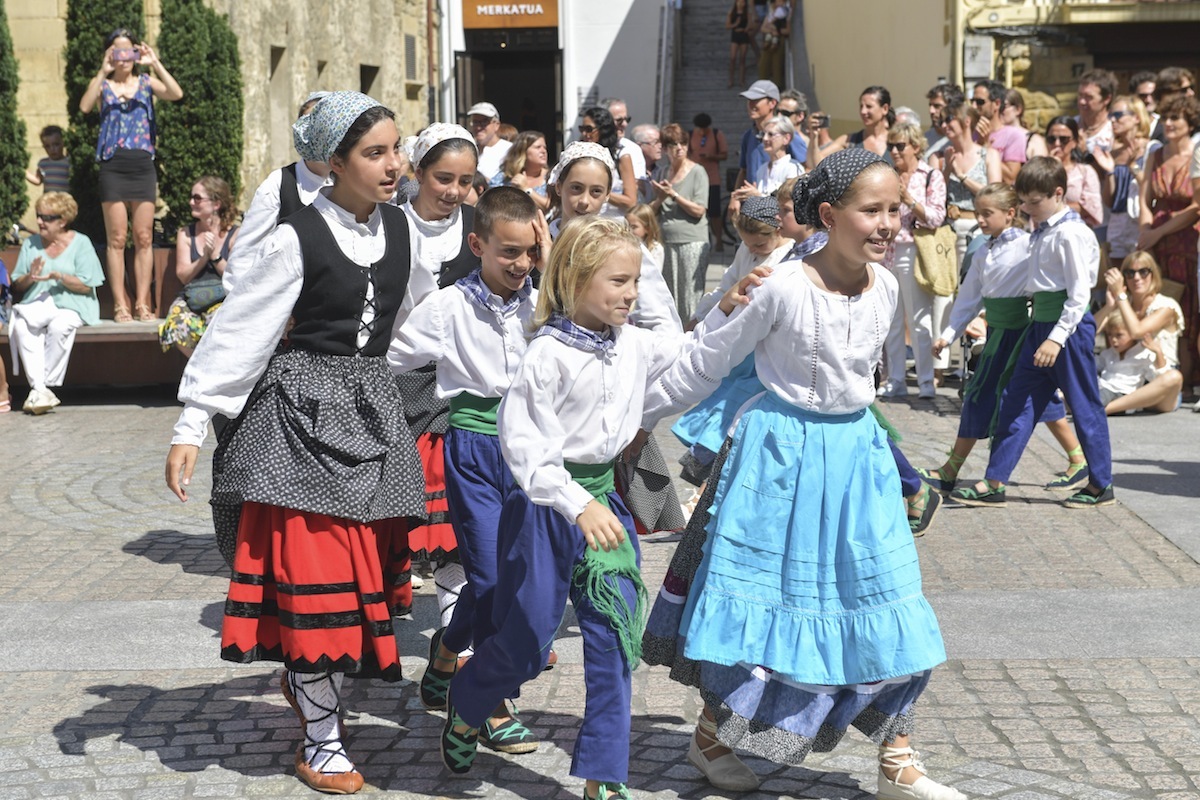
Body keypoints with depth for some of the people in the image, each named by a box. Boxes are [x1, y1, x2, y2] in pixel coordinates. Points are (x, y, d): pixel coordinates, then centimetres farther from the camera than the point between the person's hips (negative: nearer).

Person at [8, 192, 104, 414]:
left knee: (59, 326, -37)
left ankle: (46, 386, -25)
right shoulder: (30, 244, 15)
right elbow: (17, 286, 11)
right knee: (21, 326, -31)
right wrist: (30, 277, -11)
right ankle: (39, 388, -35)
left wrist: (58, 276, -18)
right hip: (36, 303, 3)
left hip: (71, 306, -3)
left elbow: (86, 286, -6)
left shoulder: (80, 243, 3)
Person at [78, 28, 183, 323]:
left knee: (144, 239, 1)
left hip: (143, 166, 1)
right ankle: (119, 304, 0)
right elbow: (85, 106, -13)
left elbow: (176, 94, -9)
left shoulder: (146, 82, 10)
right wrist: (103, 72, -16)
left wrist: (155, 63, -13)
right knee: (116, 239, -1)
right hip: (113, 166, -1)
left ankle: (142, 304, 4)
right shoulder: (102, 85, 8)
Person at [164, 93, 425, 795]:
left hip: (374, 408, 5)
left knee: (365, 560, 6)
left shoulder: (399, 227, 4)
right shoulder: (297, 240, -11)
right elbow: (240, 332, -10)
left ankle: (310, 676, 31)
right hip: (304, 408, -5)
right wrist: (191, 427, -13)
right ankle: (322, 740, 5)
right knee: (312, 565, -6)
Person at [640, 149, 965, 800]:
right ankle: (710, 737, 26)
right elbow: (705, 364, -9)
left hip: (855, 454, 5)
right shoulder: (782, 287, -18)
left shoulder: (884, 287, -2)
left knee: (887, 609, 4)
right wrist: (633, 417, -4)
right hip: (782, 452, -5)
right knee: (758, 596, 6)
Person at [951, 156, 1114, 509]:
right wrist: (1042, 332, 16)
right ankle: (994, 483, 8)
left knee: (1084, 407, 2)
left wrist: (1057, 337, -25)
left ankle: (1100, 485, 15)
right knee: (1017, 403, 6)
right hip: (1041, 324, 9)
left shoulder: (1071, 234, -16)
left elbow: (1079, 294, -20)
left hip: (1070, 326, -9)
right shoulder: (1041, 231, 12)